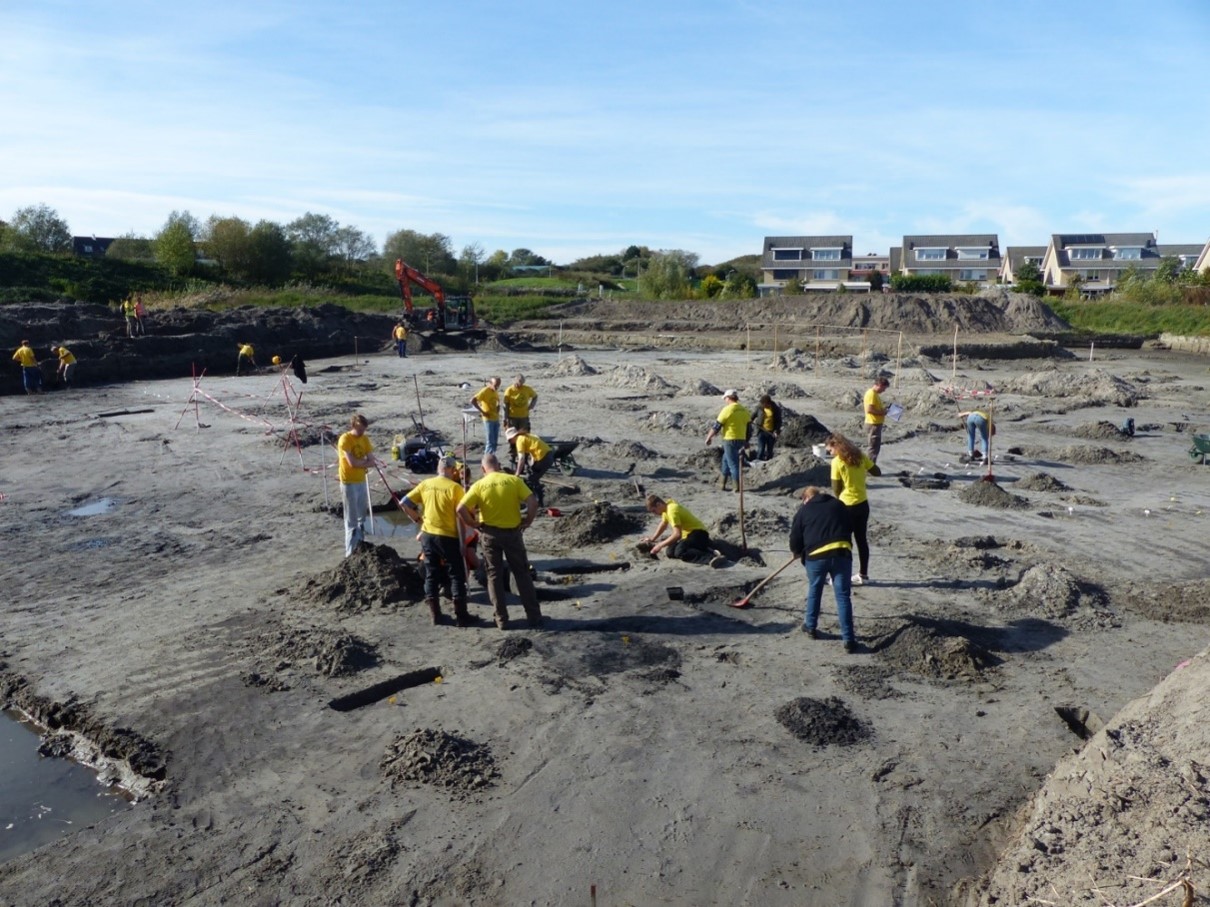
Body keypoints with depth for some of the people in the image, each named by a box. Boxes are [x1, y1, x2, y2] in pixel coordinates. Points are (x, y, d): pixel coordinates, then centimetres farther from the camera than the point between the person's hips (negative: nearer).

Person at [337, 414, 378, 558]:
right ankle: (351, 552, 3)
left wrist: (360, 463, -16)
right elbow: (352, 462, -23)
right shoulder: (345, 439, -15)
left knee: (362, 517, 16)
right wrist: (366, 462, -7)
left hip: (361, 481, 7)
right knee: (352, 520, -4)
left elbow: (373, 461, 0)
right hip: (349, 483, -7)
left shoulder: (365, 439, 6)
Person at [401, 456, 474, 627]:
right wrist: (463, 542, -6)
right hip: (448, 536, -5)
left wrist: (418, 520, 11)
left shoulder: (425, 484, 3)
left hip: (427, 535, 5)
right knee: (456, 576, 5)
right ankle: (461, 616, 6)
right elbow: (461, 515, -12)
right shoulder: (455, 487, -11)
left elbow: (404, 503, 4)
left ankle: (435, 614, 17)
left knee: (431, 575, 14)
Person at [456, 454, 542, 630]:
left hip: (489, 533, 0)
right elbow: (533, 502, -14)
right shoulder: (513, 480, -6)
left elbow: (461, 509, -13)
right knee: (522, 574, 11)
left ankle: (501, 619, 15)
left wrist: (475, 524, 0)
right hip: (512, 532, 0)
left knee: (494, 575, 12)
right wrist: (527, 521, -1)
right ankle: (534, 616, 14)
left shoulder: (479, 485, -5)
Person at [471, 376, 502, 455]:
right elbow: (472, 400, -24)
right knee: (490, 442, -8)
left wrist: (498, 408, 7)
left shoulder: (495, 391, 9)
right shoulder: (485, 391, -16)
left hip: (496, 419, 8)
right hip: (488, 419, -8)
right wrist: (482, 411, -19)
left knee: (495, 442, 12)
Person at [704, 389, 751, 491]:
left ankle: (738, 487, 0)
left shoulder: (727, 409, -12)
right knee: (726, 460, 19)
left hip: (730, 440, -7)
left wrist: (709, 438, 1)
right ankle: (722, 484, 22)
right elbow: (749, 428, 13)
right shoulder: (744, 410, 9)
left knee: (733, 463, 0)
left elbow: (717, 426, -10)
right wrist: (746, 441, 23)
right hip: (741, 440, 7)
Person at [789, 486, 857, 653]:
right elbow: (850, 528, 27)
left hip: (816, 555, -1)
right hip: (841, 553, 1)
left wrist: (798, 553, 33)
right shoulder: (839, 505, 20)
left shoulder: (803, 510, 13)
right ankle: (849, 640, -1)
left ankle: (810, 627, 34)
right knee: (843, 596, 3)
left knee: (814, 591, 21)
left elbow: (795, 539, 13)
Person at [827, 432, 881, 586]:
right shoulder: (860, 456, 0)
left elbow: (836, 489, -13)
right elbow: (877, 472, 7)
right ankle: (863, 575, 24)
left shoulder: (837, 462, -15)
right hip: (863, 504, 6)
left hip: (847, 506, -6)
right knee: (861, 539, 15)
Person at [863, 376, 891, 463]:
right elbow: (869, 409, -25)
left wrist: (883, 408, 9)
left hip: (876, 424, 10)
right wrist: (882, 412, -16)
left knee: (876, 447, 16)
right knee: (874, 447, -6)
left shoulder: (875, 394, 15)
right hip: (873, 424, -10)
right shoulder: (871, 394, -17)